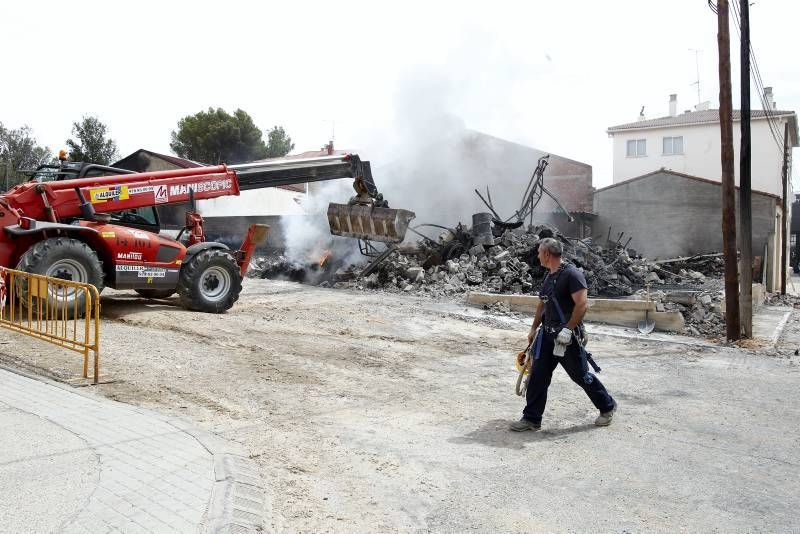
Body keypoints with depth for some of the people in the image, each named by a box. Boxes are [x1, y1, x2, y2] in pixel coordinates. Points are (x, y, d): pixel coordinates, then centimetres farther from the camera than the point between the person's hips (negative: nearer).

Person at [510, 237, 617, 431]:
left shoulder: (572, 274, -15)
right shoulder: (549, 277, 13)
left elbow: (581, 305, -22)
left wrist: (568, 329, -23)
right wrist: (534, 329, 23)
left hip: (568, 337, -8)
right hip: (548, 335, 8)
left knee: (581, 375, 5)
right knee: (538, 376, 4)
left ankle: (607, 407, 27)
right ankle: (531, 419, 10)